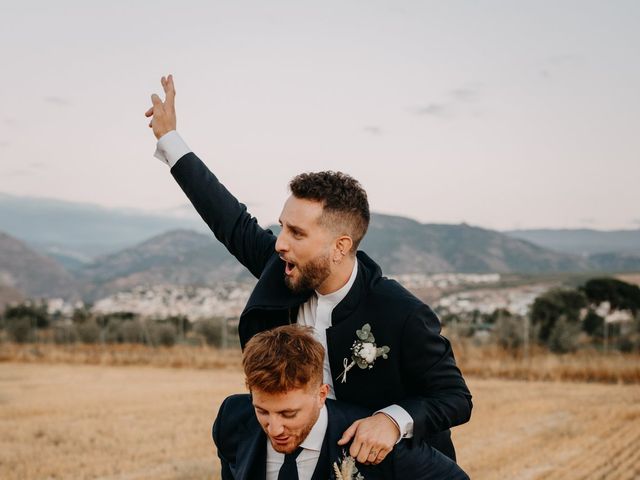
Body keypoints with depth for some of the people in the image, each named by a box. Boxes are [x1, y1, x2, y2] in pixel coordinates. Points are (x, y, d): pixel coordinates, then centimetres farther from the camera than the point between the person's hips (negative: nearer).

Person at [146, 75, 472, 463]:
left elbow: (456, 397, -15)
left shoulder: (403, 316, -24)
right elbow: (234, 223, 3)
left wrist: (395, 419, -34)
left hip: (387, 465, -5)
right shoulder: (285, 270, -10)